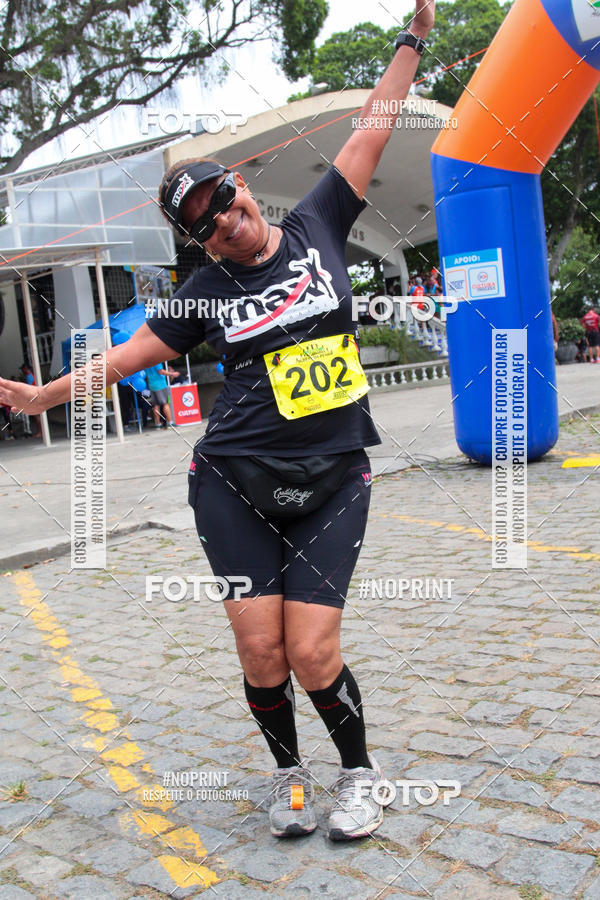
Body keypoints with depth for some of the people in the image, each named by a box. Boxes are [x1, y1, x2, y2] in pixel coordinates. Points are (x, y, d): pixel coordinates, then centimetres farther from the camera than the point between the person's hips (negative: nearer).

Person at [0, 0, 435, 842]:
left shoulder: (315, 227, 6)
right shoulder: (207, 290, 5)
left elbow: (369, 134, 10)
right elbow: (135, 351, 15)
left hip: (332, 484, -1)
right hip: (234, 486, 1)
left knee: (312, 651, -7)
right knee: (261, 650, -2)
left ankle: (360, 769, 22)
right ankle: (288, 771, 27)